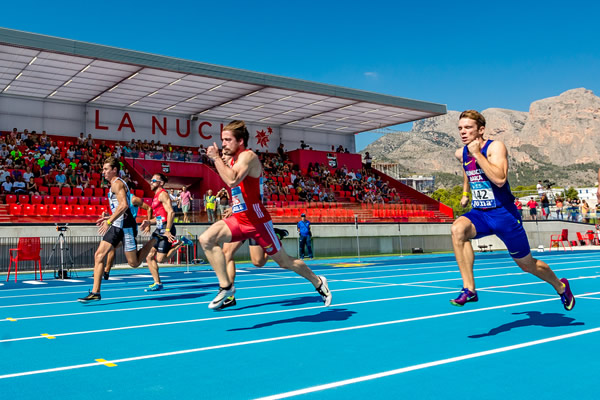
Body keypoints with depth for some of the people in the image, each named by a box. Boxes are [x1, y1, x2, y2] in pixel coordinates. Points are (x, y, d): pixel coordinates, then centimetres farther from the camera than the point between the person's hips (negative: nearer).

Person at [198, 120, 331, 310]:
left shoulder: (248, 156, -16)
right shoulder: (233, 160, 11)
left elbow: (232, 180, -34)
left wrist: (216, 157, -26)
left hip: (257, 221, -8)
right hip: (238, 219, 8)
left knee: (284, 262, 5)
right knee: (206, 239, -15)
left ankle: (318, 282, 29)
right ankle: (226, 286, -9)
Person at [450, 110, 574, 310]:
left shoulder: (495, 147, -15)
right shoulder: (461, 154, 3)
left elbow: (500, 179, -32)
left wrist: (477, 154, -30)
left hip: (504, 214, -4)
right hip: (479, 213, 5)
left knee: (527, 264, 10)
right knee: (458, 228, -31)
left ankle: (561, 287, 43)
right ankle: (469, 289, -27)